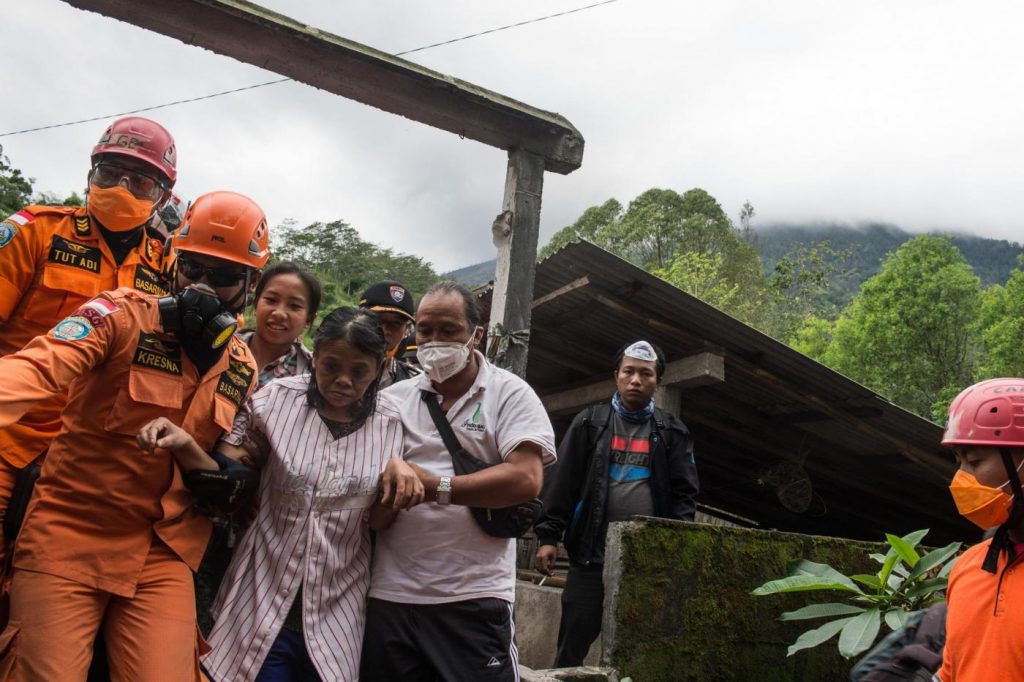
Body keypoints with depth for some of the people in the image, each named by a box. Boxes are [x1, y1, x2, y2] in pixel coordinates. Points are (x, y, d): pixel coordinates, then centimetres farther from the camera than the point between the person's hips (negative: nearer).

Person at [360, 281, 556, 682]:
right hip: (390, 595, 4)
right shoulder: (393, 399, 11)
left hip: (473, 598, -3)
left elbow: (525, 480, -12)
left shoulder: (510, 394, 0)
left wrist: (436, 486, -13)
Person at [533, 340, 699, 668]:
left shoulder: (673, 432, 10)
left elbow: (684, 493, 5)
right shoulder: (589, 423, 7)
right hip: (591, 554, 0)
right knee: (573, 645, 3)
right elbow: (562, 482, 3)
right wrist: (548, 536, -5)